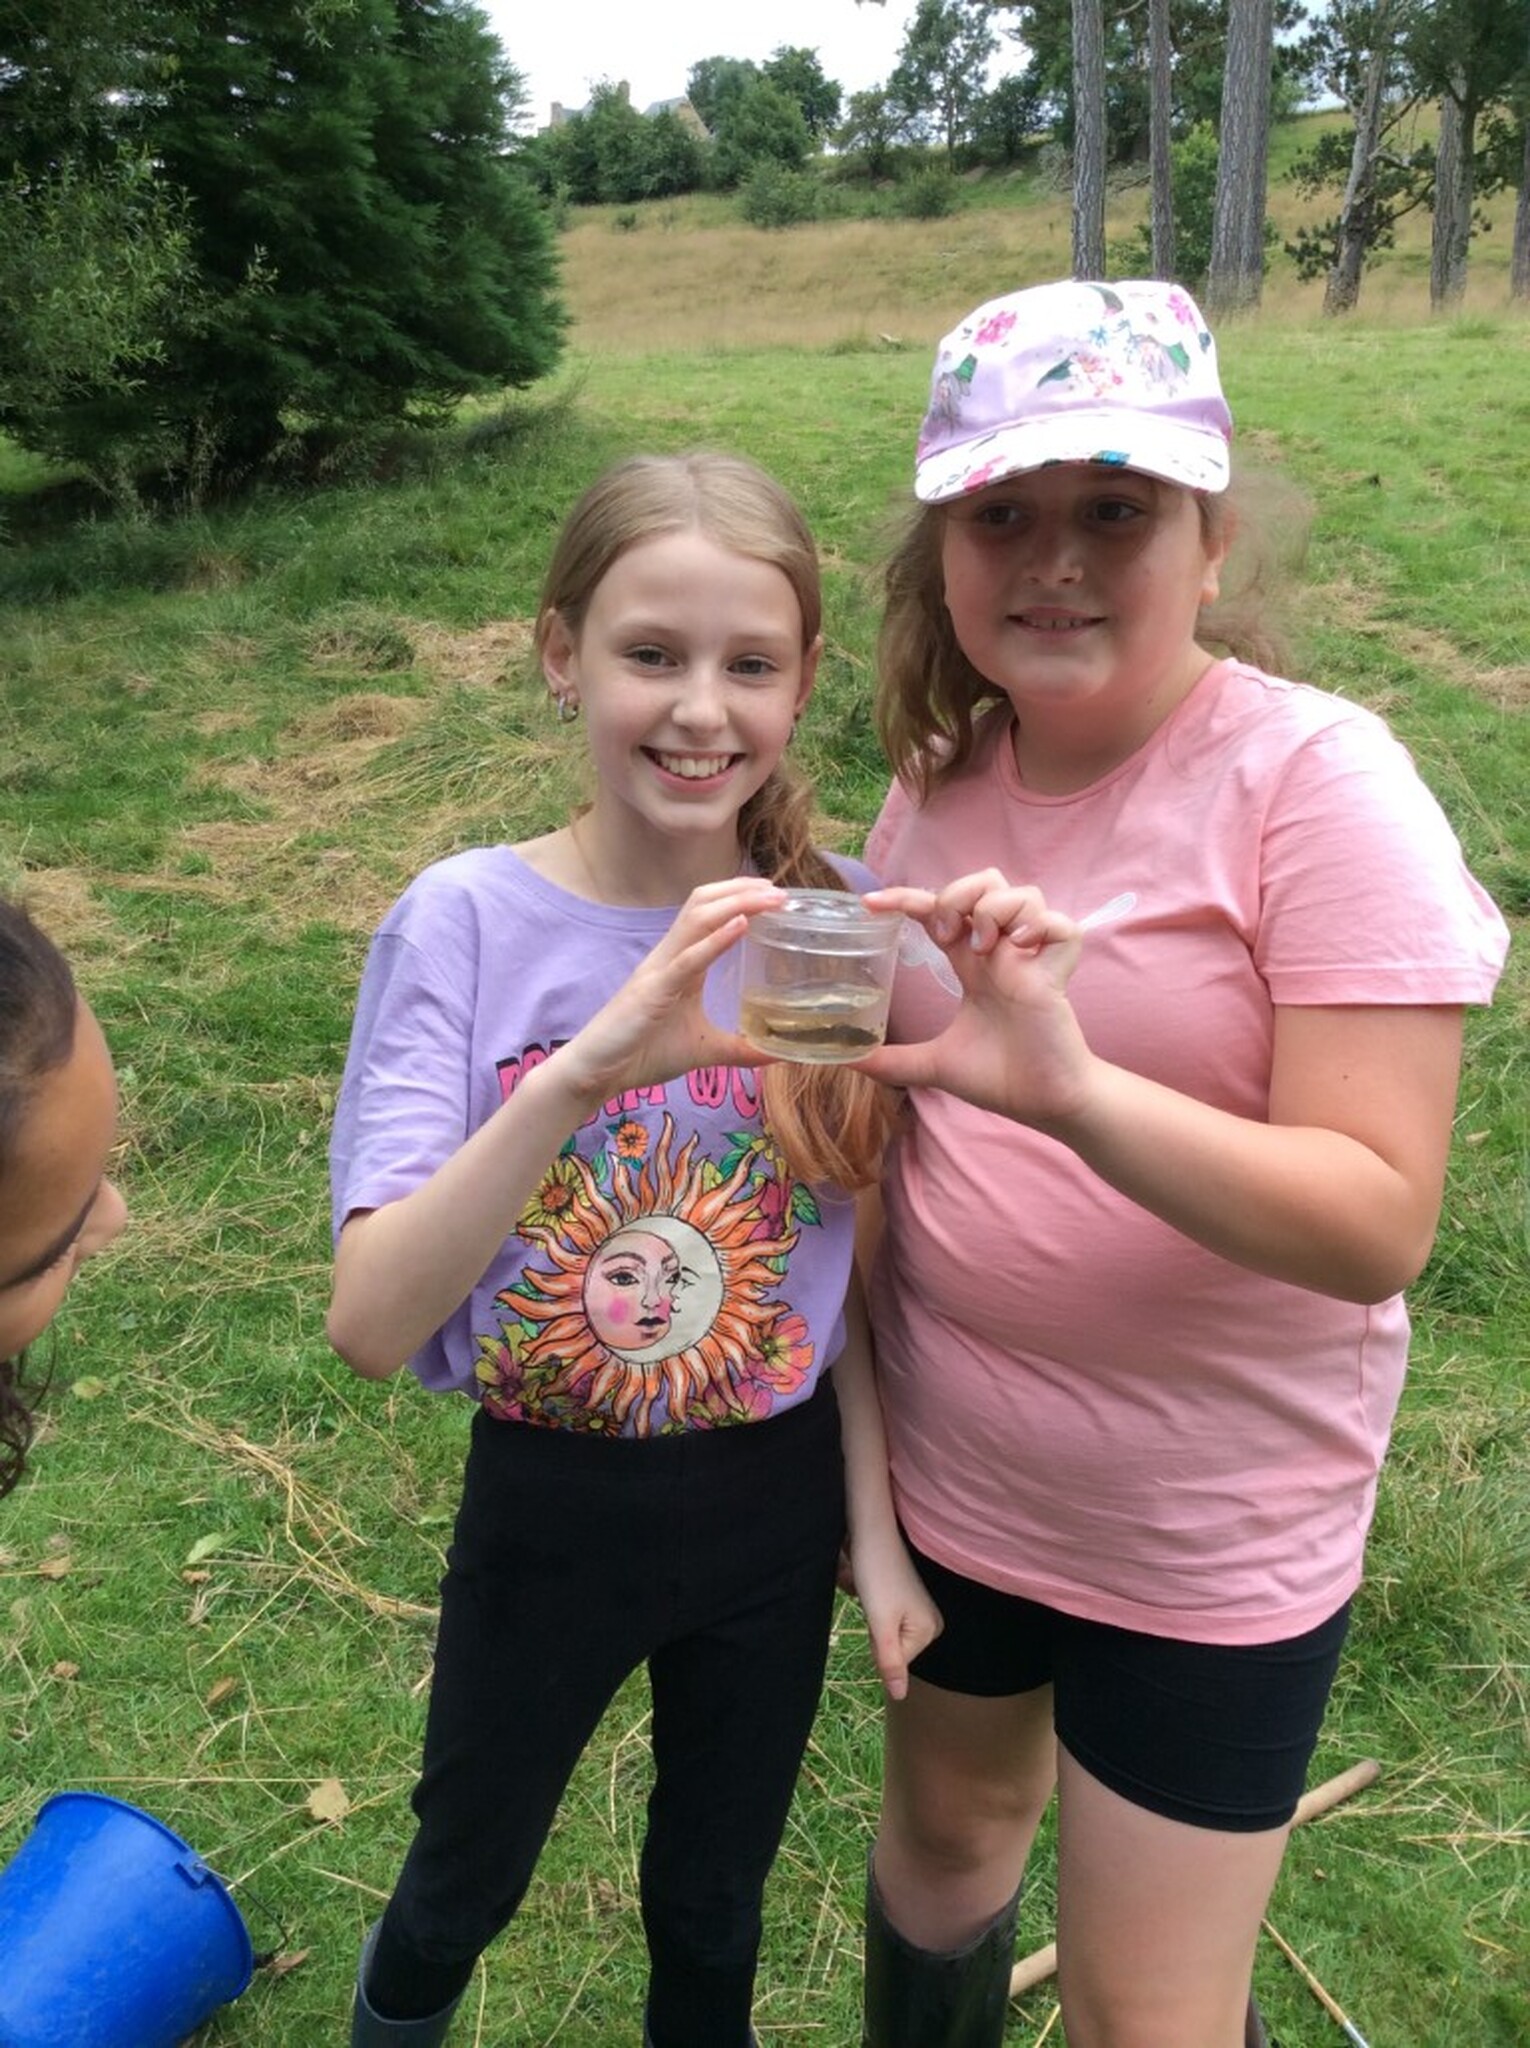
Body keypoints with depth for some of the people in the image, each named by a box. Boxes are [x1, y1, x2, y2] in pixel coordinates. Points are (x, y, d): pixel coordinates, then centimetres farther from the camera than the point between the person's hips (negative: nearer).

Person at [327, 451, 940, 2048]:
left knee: (714, 1903, 24)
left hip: (779, 1499, 2)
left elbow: (852, 1256, -1)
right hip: (548, 1507, -1)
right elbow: (369, 1322, -28)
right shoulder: (470, 923, -19)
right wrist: (578, 1075, -42)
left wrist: (878, 1532, -1)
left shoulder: (836, 917, -11)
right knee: (466, 1884, 24)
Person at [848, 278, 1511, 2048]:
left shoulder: (1316, 783, -19)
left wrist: (1073, 1091, -40)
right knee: (943, 1835, 27)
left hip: (1208, 1545, -5)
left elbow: (1380, 1221, -25)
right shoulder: (939, 788, -2)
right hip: (947, 1483, 5)